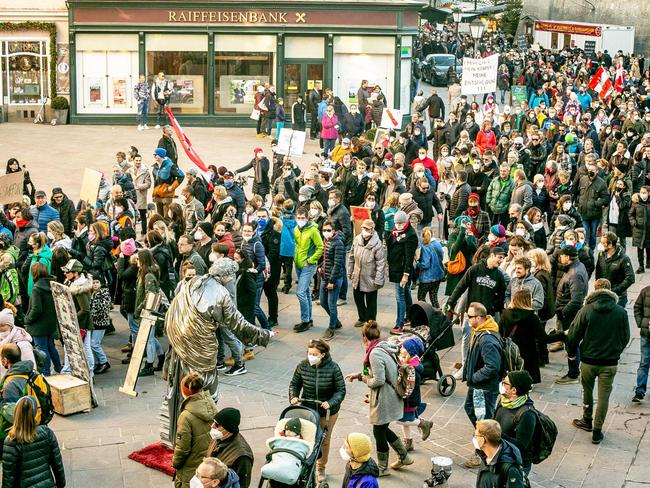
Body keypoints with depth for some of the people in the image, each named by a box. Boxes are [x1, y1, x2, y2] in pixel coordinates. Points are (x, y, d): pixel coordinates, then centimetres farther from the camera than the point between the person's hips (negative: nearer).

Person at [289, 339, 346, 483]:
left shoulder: (333, 368, -17)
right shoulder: (302, 366, -11)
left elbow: (340, 390, -11)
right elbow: (294, 384, 4)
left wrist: (330, 403, -27)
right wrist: (293, 397, -15)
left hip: (328, 412, -1)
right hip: (307, 410, 1)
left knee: (324, 441, 15)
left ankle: (321, 468, 35)